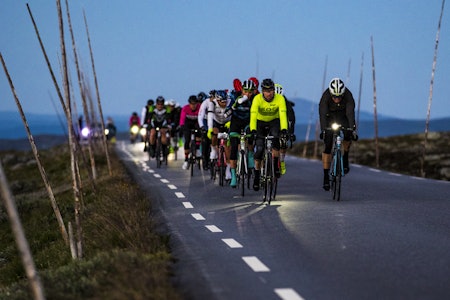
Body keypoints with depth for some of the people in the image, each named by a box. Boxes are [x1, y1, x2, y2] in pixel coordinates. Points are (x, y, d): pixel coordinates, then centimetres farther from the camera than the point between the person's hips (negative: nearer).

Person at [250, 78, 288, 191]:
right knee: (259, 149, -11)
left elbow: (283, 115, -36)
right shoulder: (257, 99, -28)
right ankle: (257, 175, 5)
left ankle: (276, 165, -15)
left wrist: (284, 129, -52)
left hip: (274, 121, 0)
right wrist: (253, 130, -51)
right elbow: (253, 115, -37)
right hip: (260, 122, 0)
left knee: (275, 137, -31)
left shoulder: (280, 98, -27)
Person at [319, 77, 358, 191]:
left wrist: (353, 129, -51)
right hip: (330, 116, 0)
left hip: (343, 116, 0)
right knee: (327, 146, -10)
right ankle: (326, 177, -5)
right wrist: (323, 130, -52)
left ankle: (345, 158, -2)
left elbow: (350, 113, -38)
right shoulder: (325, 96, -31)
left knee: (347, 135, -30)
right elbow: (322, 114, -38)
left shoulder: (348, 95, -30)